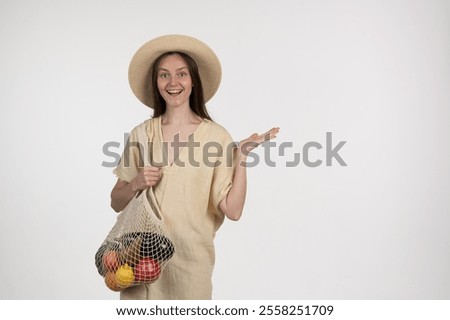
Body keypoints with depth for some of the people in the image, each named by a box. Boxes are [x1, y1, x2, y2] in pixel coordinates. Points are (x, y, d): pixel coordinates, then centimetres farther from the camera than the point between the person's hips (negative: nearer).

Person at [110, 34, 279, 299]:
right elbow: (117, 203, 7)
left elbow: (233, 211, -11)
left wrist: (242, 156, -18)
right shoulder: (141, 134, 1)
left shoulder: (216, 136, -6)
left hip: (191, 257, -2)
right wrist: (135, 184, -12)